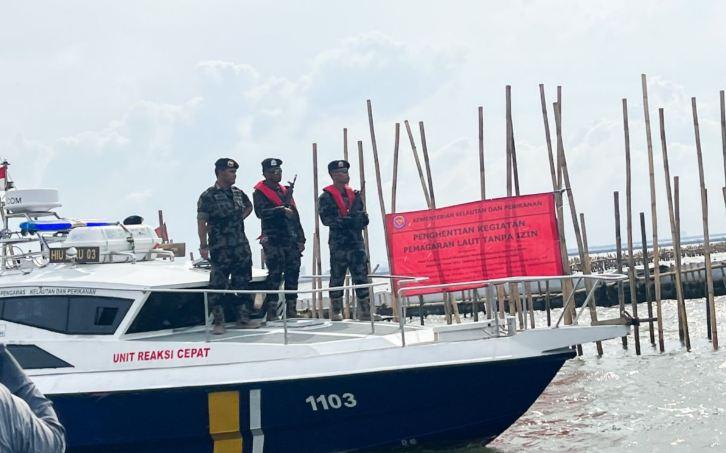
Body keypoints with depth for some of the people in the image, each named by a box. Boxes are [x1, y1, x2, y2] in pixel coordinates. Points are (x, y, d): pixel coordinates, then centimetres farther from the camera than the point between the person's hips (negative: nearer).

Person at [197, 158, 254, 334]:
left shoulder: (238, 193, 10)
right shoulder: (208, 196, -8)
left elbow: (249, 206, 30)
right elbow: (201, 221, -11)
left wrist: (240, 218, 11)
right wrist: (203, 245, -17)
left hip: (241, 246, 6)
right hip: (220, 248, -6)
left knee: (243, 282, 9)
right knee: (219, 285, -3)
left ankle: (243, 317, 18)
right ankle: (218, 322, 1)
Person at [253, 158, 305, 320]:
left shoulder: (285, 191, 20)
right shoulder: (260, 192, 0)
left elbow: (295, 215, 21)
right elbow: (261, 212, -19)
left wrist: (301, 239, 17)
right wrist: (282, 210, -22)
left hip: (291, 239, 7)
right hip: (273, 240, -7)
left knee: (292, 273, 5)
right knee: (275, 273, -13)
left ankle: (291, 309, 11)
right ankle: (271, 311, -12)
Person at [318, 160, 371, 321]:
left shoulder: (354, 195, 16)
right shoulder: (327, 197, -3)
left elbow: (364, 218, 14)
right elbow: (326, 218, -15)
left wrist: (360, 217, -9)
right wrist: (347, 220, -20)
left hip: (356, 242, 5)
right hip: (338, 243, -5)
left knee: (361, 277, 1)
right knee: (337, 278, 1)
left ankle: (365, 311, 4)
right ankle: (335, 312, 7)